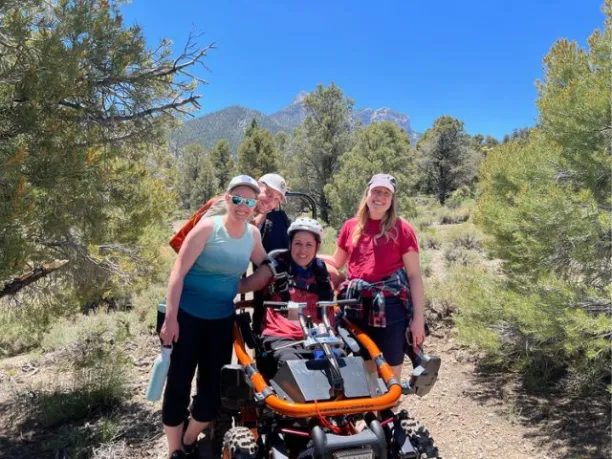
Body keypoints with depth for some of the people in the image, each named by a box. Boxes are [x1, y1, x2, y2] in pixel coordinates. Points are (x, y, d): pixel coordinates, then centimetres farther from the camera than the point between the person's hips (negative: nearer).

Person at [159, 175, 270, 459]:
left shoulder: (253, 234, 0)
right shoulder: (208, 227, -14)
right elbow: (178, 272, -15)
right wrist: (170, 318, -18)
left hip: (222, 320, 5)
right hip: (186, 315, -4)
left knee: (214, 388, 8)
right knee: (178, 384, 2)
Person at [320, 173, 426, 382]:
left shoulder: (401, 228, -4)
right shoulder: (351, 226, 7)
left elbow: (414, 275, -4)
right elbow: (337, 262, 20)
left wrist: (418, 317, -9)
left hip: (390, 307, -3)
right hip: (357, 307, 4)